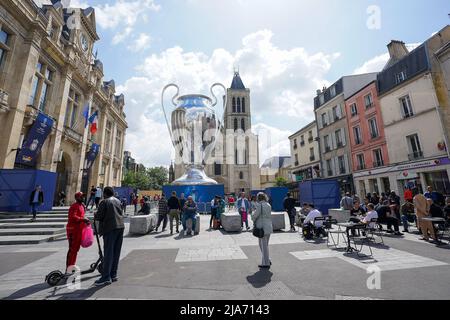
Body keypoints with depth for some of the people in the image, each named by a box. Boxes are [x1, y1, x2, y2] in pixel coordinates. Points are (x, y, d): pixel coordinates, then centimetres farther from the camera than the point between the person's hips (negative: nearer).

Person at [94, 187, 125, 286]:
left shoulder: (104, 202, -6)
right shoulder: (118, 201, 14)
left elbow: (99, 216, -10)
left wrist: (95, 215, 12)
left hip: (110, 228, -7)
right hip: (120, 227, 7)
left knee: (108, 253, -2)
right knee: (116, 253, 12)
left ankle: (106, 277, 2)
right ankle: (113, 275, 20)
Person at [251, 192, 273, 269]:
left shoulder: (259, 205, -14)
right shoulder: (269, 205, 8)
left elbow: (255, 215, -15)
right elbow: (269, 216, 12)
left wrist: (253, 220, 7)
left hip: (262, 227, -7)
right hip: (269, 227, 7)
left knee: (263, 246, 5)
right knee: (265, 245, 20)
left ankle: (266, 263, 14)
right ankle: (266, 261, 28)